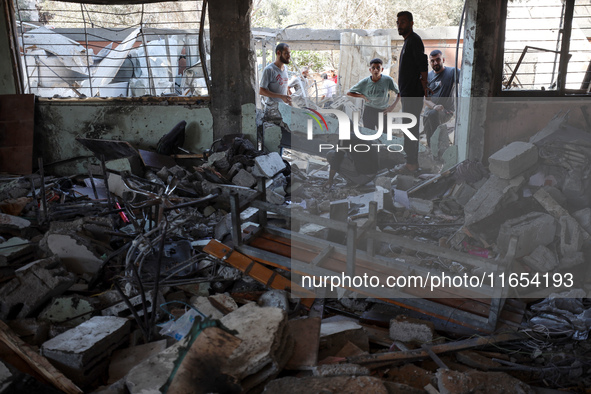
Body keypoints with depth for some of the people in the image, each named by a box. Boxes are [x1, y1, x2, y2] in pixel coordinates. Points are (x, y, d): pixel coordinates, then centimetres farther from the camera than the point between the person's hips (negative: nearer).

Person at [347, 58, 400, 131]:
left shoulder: (388, 80, -12)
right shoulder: (364, 82, -9)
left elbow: (399, 92, 1)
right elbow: (349, 93, 1)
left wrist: (393, 106, -10)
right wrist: (363, 96, -8)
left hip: (383, 111, 0)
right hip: (369, 111, 0)